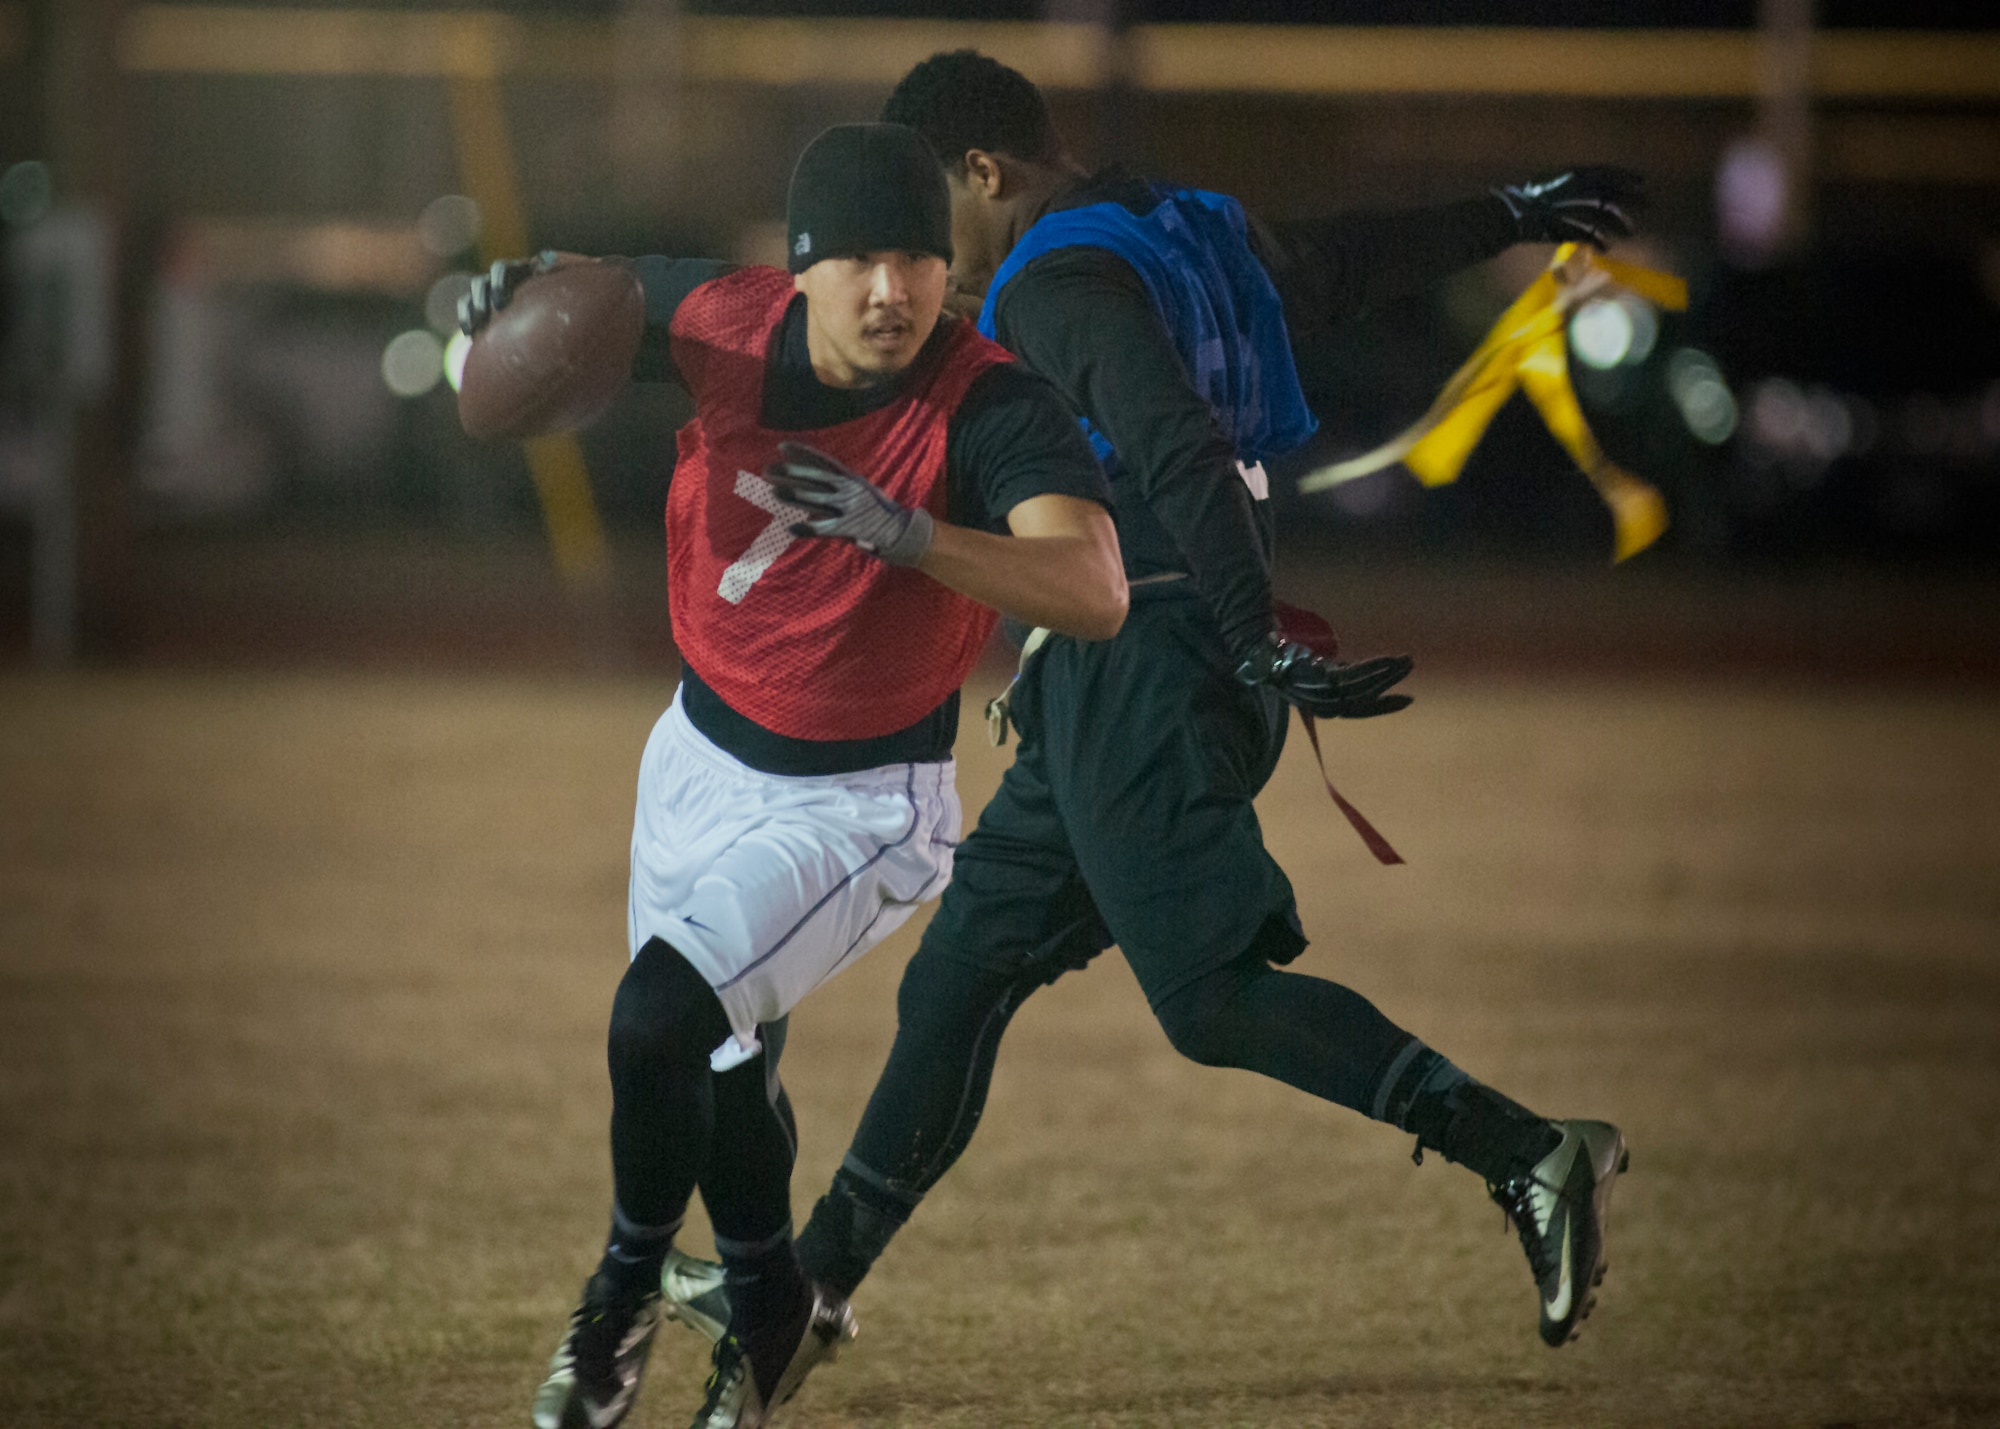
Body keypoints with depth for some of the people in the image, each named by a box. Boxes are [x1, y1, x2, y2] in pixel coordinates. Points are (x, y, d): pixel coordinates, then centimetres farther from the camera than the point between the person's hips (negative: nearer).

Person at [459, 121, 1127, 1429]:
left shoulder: (993, 409, -28)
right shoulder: (725, 322, -15)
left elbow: (1096, 593, -42)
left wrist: (907, 535, -54)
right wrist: (516, 296, -19)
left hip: (861, 805, -6)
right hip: (703, 757, 6)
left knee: (661, 1017, -22)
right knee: (719, 1067, 21)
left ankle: (629, 1291, 6)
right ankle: (774, 1308, 49)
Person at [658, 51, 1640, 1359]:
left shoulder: (1057, 284, -14)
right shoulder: (1188, 234, 16)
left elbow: (1183, 458, -25)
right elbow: (1340, 265, 29)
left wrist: (1257, 648, -29)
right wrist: (1510, 220, 44)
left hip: (1139, 672, -10)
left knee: (1212, 993, -16)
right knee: (964, 971, 14)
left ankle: (1525, 1156, -23)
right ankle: (818, 1278, 20)